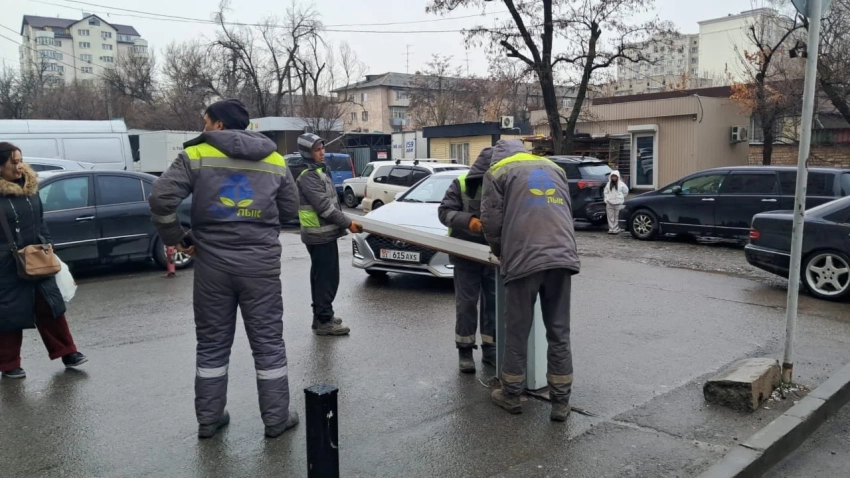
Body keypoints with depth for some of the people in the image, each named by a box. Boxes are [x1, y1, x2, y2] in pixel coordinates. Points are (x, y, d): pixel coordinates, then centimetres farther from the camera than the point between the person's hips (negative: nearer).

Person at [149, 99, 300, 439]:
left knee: (212, 342, 13)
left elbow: (161, 198, -10)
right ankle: (276, 418, 16)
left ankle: (209, 418, 23)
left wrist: (176, 238, 2)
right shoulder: (275, 161, 5)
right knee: (268, 341, 8)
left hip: (212, 261, 0)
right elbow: (290, 209, 10)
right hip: (260, 262, 1)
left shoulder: (196, 156, -2)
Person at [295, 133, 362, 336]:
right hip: (320, 235, -10)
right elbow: (324, 206, -22)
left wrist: (343, 222, 15)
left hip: (324, 233, 10)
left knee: (321, 277, 15)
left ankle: (321, 316, 24)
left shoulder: (318, 172, 15)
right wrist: (347, 223, -20)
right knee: (326, 278, -6)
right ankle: (324, 321, 0)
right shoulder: (309, 176, -17)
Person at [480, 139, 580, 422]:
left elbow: (491, 220, 4)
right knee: (559, 333, 10)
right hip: (563, 257, 4)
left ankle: (511, 395, 22)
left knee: (517, 331, 8)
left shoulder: (498, 171, 12)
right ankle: (561, 402, 15)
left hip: (523, 259, -4)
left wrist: (499, 253, 20)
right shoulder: (554, 168, 27)